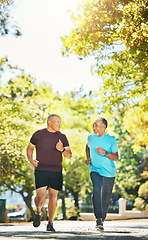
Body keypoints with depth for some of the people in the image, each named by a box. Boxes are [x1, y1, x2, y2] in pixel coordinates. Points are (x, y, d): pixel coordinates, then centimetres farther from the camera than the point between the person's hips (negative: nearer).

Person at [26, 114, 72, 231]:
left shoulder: (62, 137, 9)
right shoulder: (38, 134, 4)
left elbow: (69, 155, 9)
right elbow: (30, 148, 17)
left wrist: (63, 149, -12)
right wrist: (31, 160, 0)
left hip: (56, 172, 2)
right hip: (41, 170, -2)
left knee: (53, 197, 1)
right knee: (40, 195, -14)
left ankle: (50, 223, 16)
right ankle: (38, 212, 19)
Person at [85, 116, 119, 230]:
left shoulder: (111, 139, -4)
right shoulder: (90, 138, 5)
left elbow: (116, 158, -4)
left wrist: (105, 153, -20)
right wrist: (88, 158, 11)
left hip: (109, 172, -1)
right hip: (95, 170, 1)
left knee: (105, 198, 4)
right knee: (96, 189, -26)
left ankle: (102, 219, 26)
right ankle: (98, 218, -27)